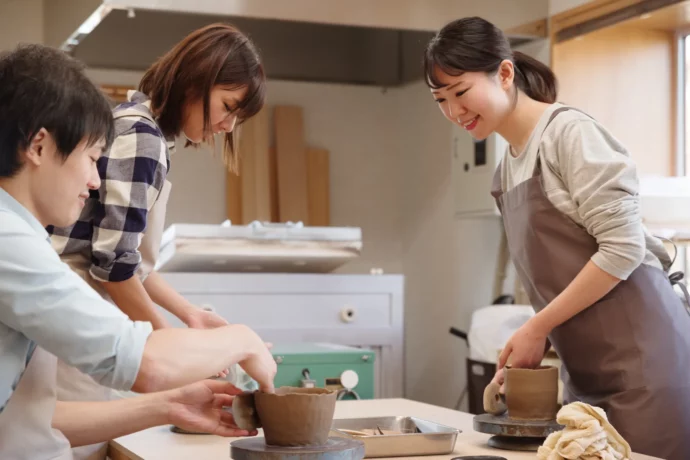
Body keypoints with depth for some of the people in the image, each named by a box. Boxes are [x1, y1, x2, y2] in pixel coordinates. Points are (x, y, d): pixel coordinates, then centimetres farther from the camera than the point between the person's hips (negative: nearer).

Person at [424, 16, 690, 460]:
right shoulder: (507, 171, 15)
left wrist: (537, 328, -11)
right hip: (587, 373, 7)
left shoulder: (569, 132, -9)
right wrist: (527, 351, 3)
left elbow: (623, 248, -15)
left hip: (641, 358, -7)